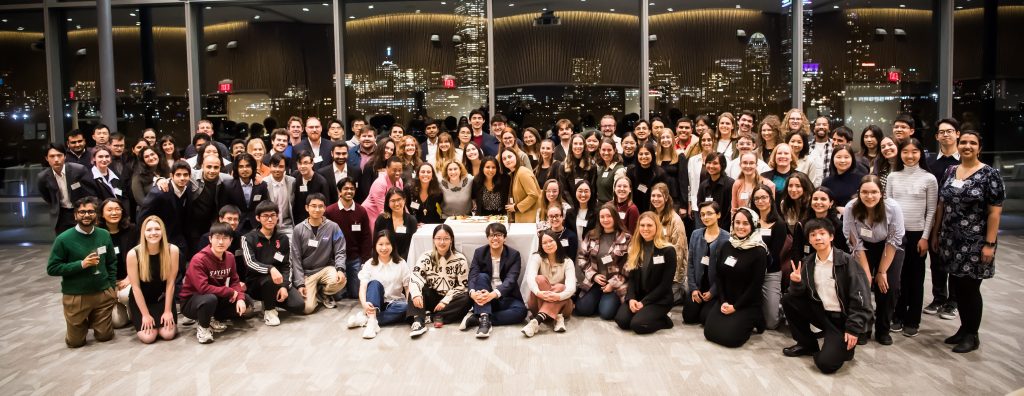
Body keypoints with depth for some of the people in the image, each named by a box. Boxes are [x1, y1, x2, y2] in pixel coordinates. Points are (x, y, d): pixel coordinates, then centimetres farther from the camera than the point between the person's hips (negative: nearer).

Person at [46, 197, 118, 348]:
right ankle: (82, 323, 40)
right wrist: (81, 264, -20)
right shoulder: (64, 239, -12)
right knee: (75, 342, 8)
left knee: (105, 336, 10)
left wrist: (112, 287, 5)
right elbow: (52, 268, -10)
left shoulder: (104, 235, -1)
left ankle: (92, 320, 40)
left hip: (103, 294, 2)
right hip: (75, 296, -2)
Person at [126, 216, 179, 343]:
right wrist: (145, 314, -12)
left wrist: (168, 311, -10)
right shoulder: (133, 254, -21)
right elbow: (136, 287, -14)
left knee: (168, 334, -15)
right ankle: (137, 320, 18)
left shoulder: (172, 250, -17)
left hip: (163, 298, 1)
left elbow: (170, 282, -11)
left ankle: (165, 318, 19)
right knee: (148, 337, -15)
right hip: (141, 300, -1)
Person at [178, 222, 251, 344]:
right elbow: (203, 288, -33)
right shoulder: (198, 260, -24)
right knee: (210, 299, -40)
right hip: (190, 301, -7)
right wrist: (230, 292, -25)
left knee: (246, 302, -6)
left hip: (217, 298, 7)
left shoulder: (230, 257, -3)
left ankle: (212, 319, 9)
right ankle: (202, 326, -8)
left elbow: (235, 281, 1)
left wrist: (240, 298, -19)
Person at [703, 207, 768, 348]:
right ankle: (737, 321, 15)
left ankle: (753, 321, 9)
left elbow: (756, 284, -14)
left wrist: (736, 307, -14)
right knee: (710, 332, -11)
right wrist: (723, 301, -7)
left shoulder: (759, 251, -12)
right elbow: (718, 275, 5)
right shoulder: (726, 246, 4)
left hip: (747, 304, -5)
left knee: (729, 337, -19)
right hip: (725, 301, 5)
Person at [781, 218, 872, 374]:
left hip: (842, 317, -6)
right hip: (822, 313, 6)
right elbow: (801, 294, 0)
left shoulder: (846, 261, -14)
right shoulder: (808, 262, 3)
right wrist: (796, 283, -23)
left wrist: (853, 329, -19)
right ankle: (807, 344, 7)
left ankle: (844, 346, 12)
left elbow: (859, 298, -15)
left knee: (826, 363, -23)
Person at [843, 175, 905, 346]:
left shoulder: (893, 208, -29)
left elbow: (893, 242, -18)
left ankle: (883, 330, 9)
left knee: (889, 286, -12)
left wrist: (882, 272, -15)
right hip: (865, 247, 1)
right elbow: (856, 243, -18)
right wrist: (866, 272, -18)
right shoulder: (851, 208, -27)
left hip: (889, 247, 0)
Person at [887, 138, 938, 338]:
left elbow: (932, 210, -2)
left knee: (915, 277, 5)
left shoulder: (929, 178, -3)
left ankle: (912, 321, 14)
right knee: (897, 276, 7)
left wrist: (925, 237, -6)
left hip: (917, 233, -2)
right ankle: (898, 316, 19)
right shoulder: (893, 176, 3)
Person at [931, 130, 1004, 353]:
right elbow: (942, 205, 13)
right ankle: (964, 328, 26)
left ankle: (972, 335, 16)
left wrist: (989, 244, -15)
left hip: (975, 242, -5)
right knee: (956, 286, 10)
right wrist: (935, 234, 11)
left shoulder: (989, 174, -8)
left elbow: (995, 211, -11)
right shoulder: (950, 171, 8)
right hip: (951, 241, 5)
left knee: (970, 288, 2)